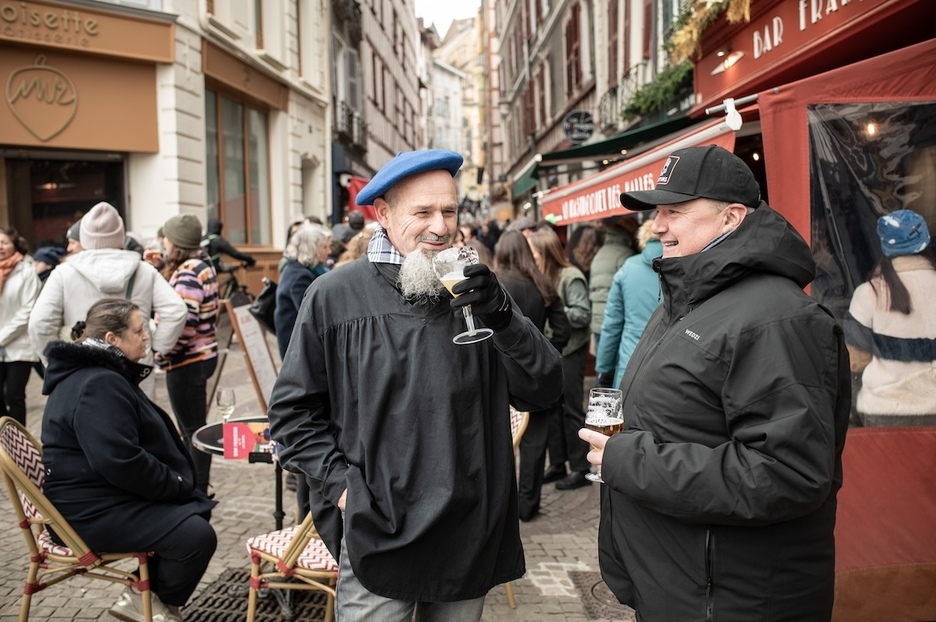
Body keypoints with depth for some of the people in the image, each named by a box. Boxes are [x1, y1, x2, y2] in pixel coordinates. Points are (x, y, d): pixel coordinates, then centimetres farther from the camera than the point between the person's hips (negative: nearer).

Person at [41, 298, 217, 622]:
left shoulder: (102, 374, 14)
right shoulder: (97, 385, -22)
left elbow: (137, 444, 21)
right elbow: (121, 462, -30)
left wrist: (178, 485, 8)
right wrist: (177, 485, -16)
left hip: (107, 495, 11)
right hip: (91, 510, -11)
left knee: (197, 507, 15)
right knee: (197, 535, -20)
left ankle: (145, 594, 16)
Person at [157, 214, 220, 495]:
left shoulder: (187, 272, -19)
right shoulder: (202, 264, 11)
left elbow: (185, 323, -26)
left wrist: (162, 353, -15)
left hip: (187, 360, -10)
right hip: (201, 354, 10)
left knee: (192, 429, 0)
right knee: (193, 427, 19)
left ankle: (198, 491, 10)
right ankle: (196, 487, 30)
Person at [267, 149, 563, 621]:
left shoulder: (476, 290, 3)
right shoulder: (335, 296, -5)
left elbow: (543, 391, -4)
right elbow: (293, 409, 2)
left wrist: (501, 315, -18)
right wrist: (339, 482, -7)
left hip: (472, 533, 3)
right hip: (377, 533, -3)